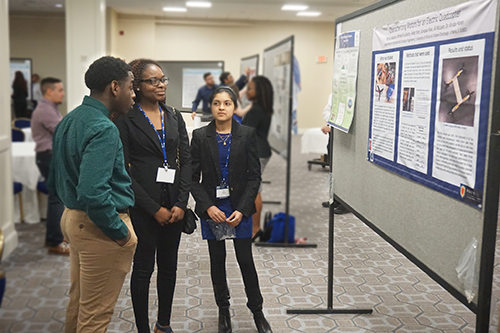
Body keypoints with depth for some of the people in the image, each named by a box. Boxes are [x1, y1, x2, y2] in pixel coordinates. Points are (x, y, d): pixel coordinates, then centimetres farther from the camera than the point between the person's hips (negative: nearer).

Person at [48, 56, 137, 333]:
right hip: (100, 227, -9)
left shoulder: (68, 121, 8)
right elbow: (93, 192, -30)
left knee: (78, 304, 22)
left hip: (72, 218, 9)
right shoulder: (104, 129, -21)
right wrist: (121, 232, -19)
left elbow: (55, 181, 15)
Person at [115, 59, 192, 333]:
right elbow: (123, 171, -10)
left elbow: (186, 160, 6)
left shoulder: (174, 117, 9)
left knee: (169, 266, 15)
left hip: (174, 205, 5)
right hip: (142, 206, -5)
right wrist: (154, 208, -12)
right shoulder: (126, 119, -7)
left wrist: (181, 203, -5)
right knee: (143, 268, 6)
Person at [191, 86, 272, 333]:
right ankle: (223, 310, 27)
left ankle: (257, 311, 21)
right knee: (217, 260, 10)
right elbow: (193, 178, -1)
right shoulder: (200, 136, -1)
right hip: (211, 208, 1)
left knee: (245, 260, 4)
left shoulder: (247, 134, -2)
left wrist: (242, 210, -11)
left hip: (240, 207, -1)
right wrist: (208, 207, -13)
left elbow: (254, 176, -2)